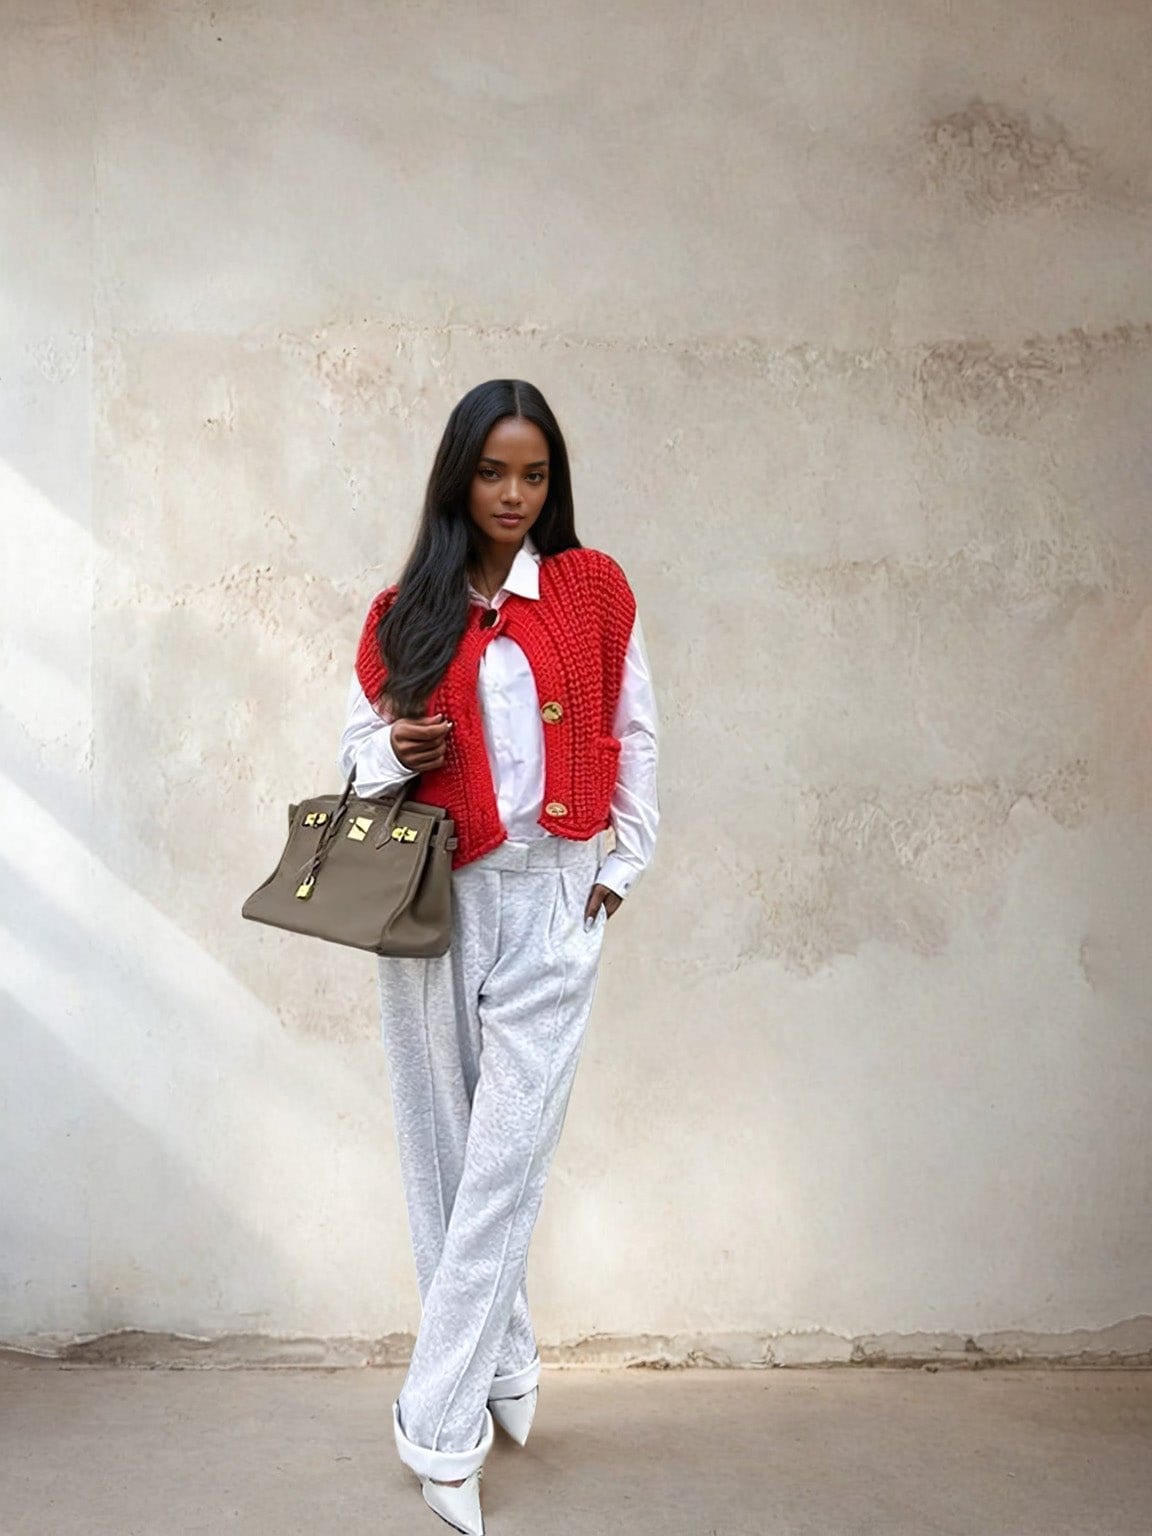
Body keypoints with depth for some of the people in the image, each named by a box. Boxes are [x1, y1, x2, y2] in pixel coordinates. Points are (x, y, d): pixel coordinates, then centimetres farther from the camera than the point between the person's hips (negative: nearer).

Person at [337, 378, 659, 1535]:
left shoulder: (592, 589, 3)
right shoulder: (403, 612, 6)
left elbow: (633, 733, 9)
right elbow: (358, 749, 12)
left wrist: (626, 862, 6)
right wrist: (391, 754, -10)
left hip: (550, 897, -2)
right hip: (429, 896, 2)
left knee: (506, 1155, -5)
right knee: (442, 1148, 6)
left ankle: (440, 1426, 3)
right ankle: (504, 1372, 23)